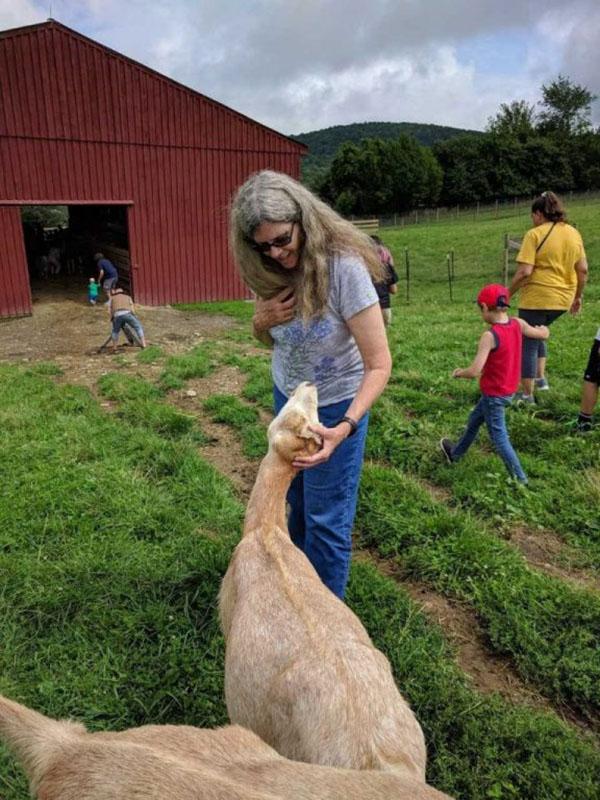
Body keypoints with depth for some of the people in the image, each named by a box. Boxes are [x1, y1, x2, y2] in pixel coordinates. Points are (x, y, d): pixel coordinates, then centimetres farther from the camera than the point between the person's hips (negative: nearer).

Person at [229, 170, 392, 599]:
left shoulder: (344, 267, -29)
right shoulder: (271, 270, -9)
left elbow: (379, 364, -28)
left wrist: (345, 427, -41)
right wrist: (261, 319, -17)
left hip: (335, 407, -6)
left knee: (326, 518, 5)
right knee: (297, 502, 24)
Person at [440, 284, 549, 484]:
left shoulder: (490, 335, -27)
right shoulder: (517, 323, -6)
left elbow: (474, 371, -30)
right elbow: (542, 334, 11)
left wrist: (459, 373, -9)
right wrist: (543, 329, 35)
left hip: (493, 395, -8)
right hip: (508, 391, 9)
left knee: (499, 438, 5)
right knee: (474, 420, 26)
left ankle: (520, 479, 11)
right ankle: (456, 453, 44)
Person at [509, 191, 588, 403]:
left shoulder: (535, 234, -11)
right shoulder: (574, 233, 7)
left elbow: (524, 272, -19)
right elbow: (583, 270, 7)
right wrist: (578, 296, 18)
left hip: (537, 297, -7)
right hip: (563, 298, 7)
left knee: (528, 344, 5)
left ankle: (527, 395, 10)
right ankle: (541, 378, 24)